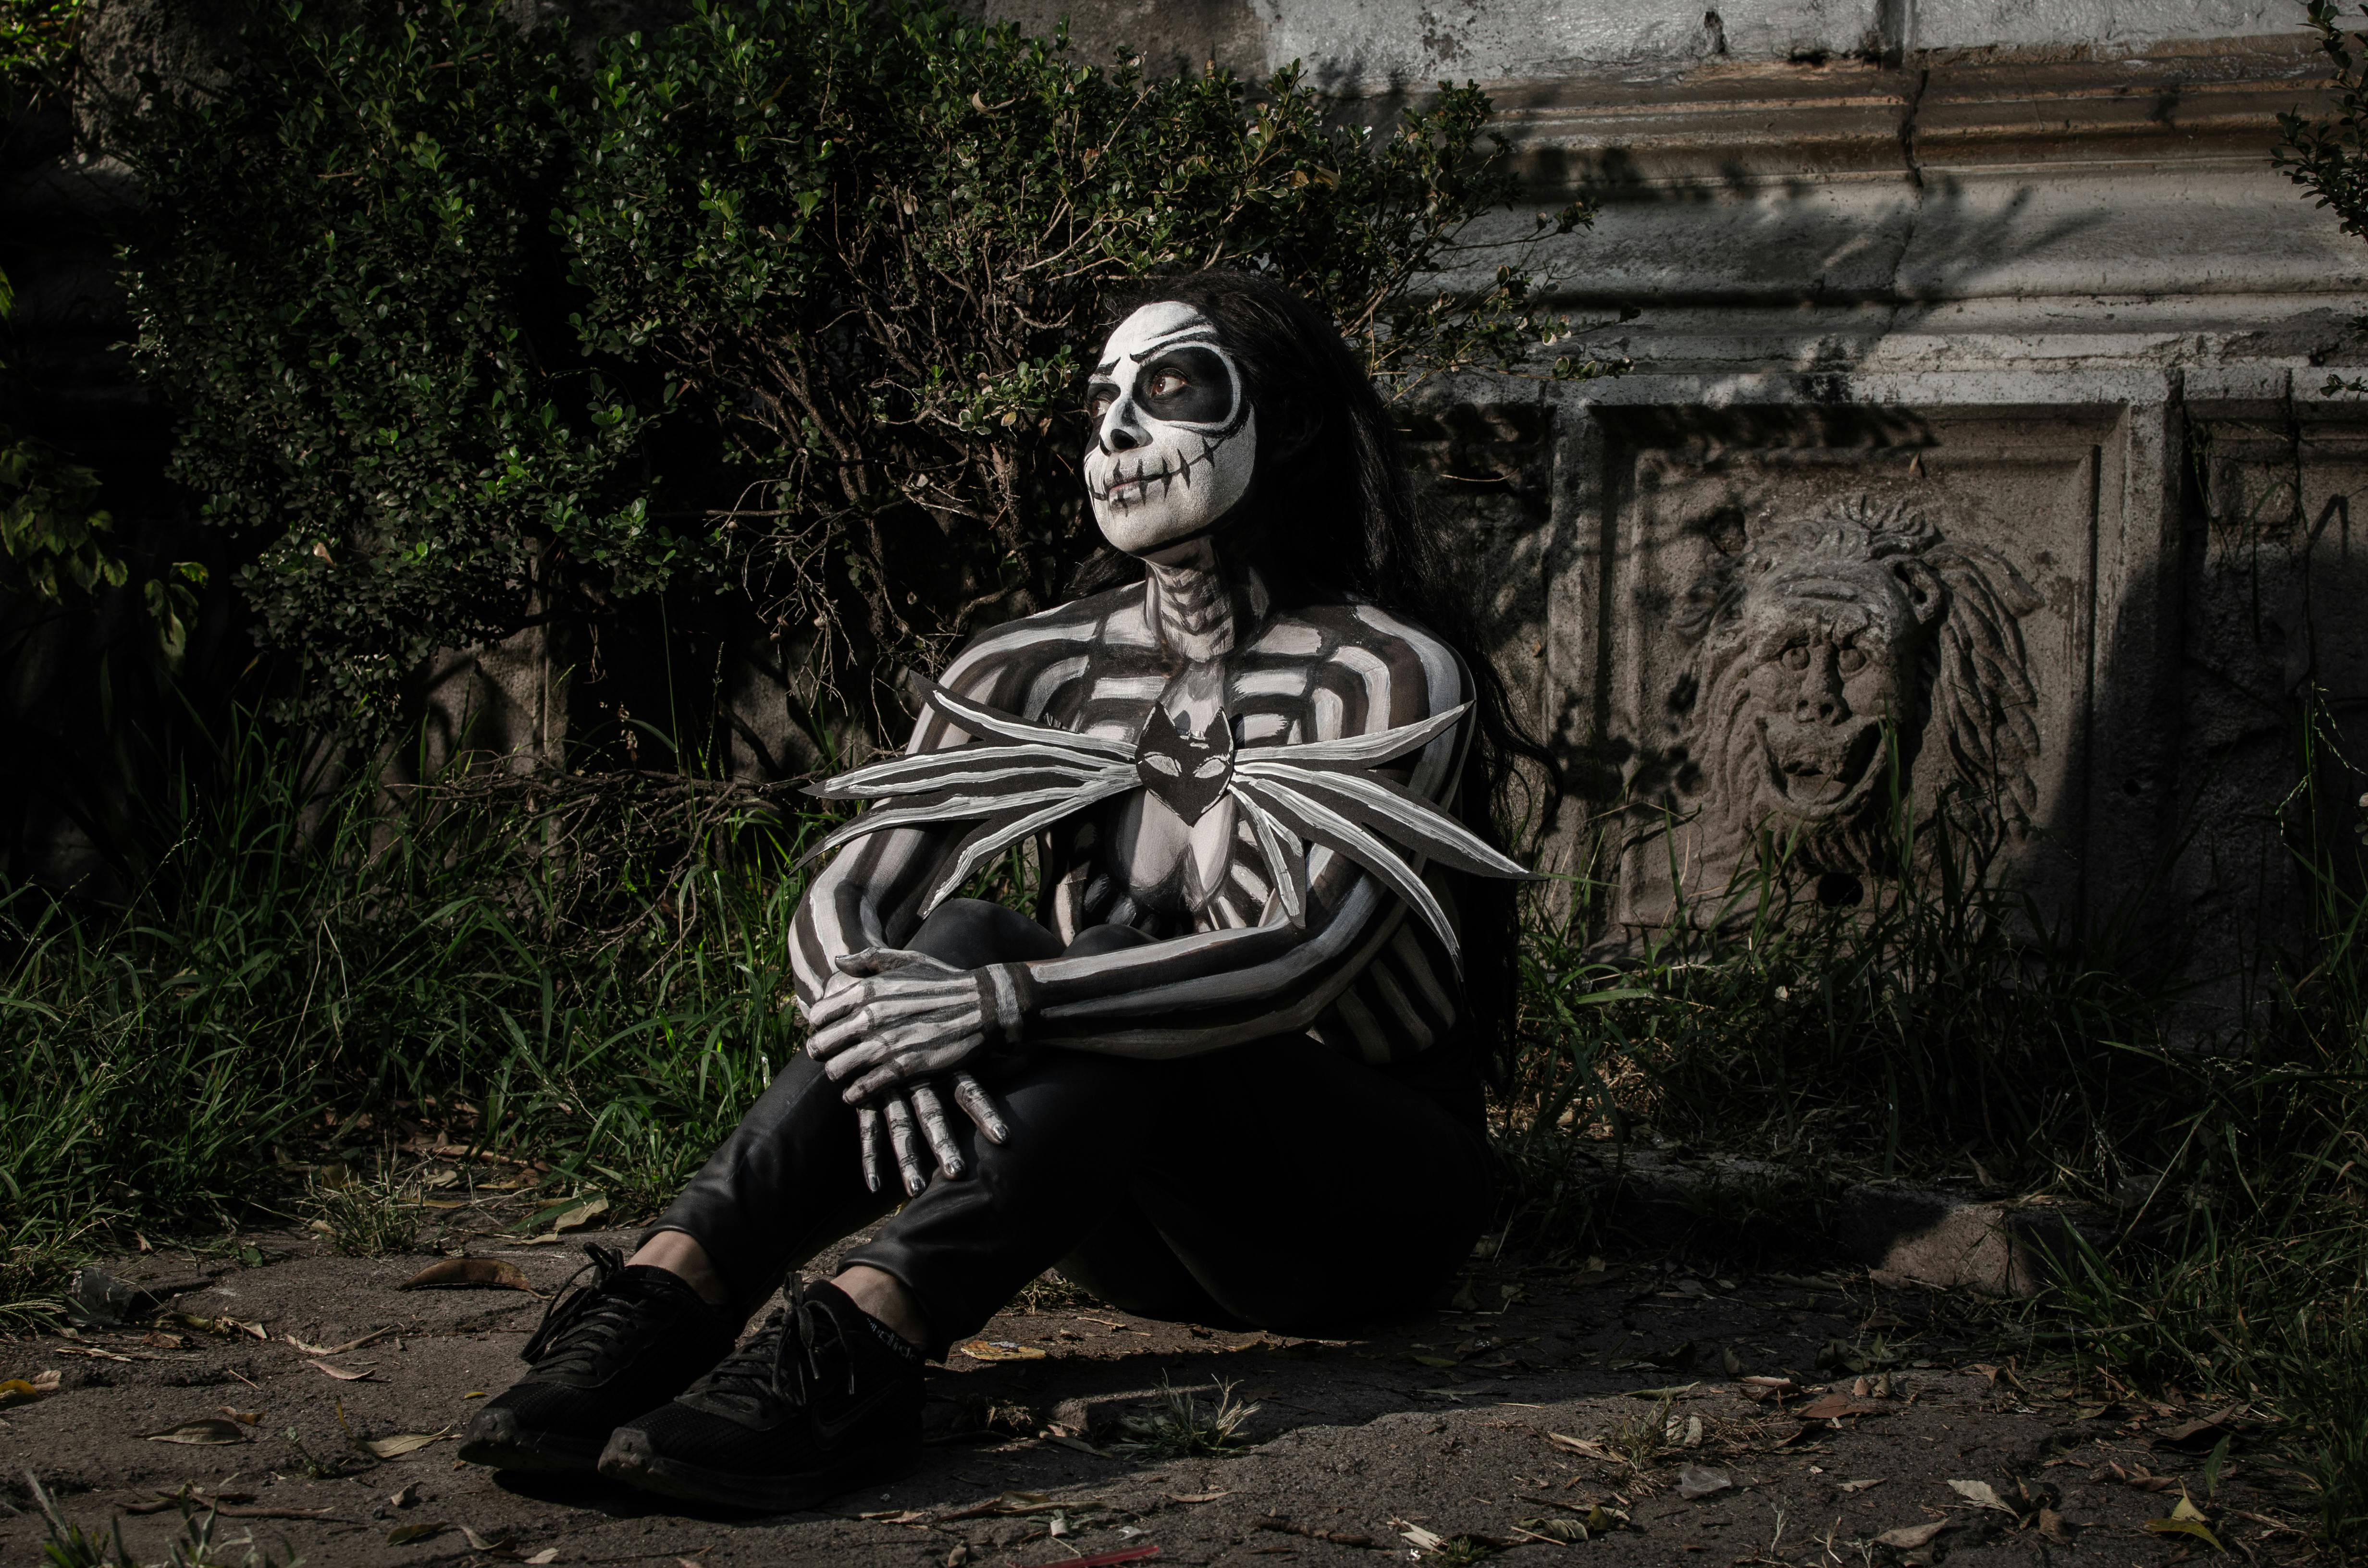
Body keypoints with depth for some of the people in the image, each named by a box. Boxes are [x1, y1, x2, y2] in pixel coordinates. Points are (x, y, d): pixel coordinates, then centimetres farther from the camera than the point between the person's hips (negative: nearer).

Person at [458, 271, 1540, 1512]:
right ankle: (669, 1295, -40)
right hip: (1130, 1231, 4)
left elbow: (1299, 959, -26)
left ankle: (852, 1347, -52)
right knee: (957, 941, -25)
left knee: (1057, 1003, -32)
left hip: (1367, 1195, -4)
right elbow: (842, 904, -7)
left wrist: (999, 1008, -36)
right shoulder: (1037, 674, 4)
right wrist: (881, 1023, -30)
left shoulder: (1395, 677, -11)